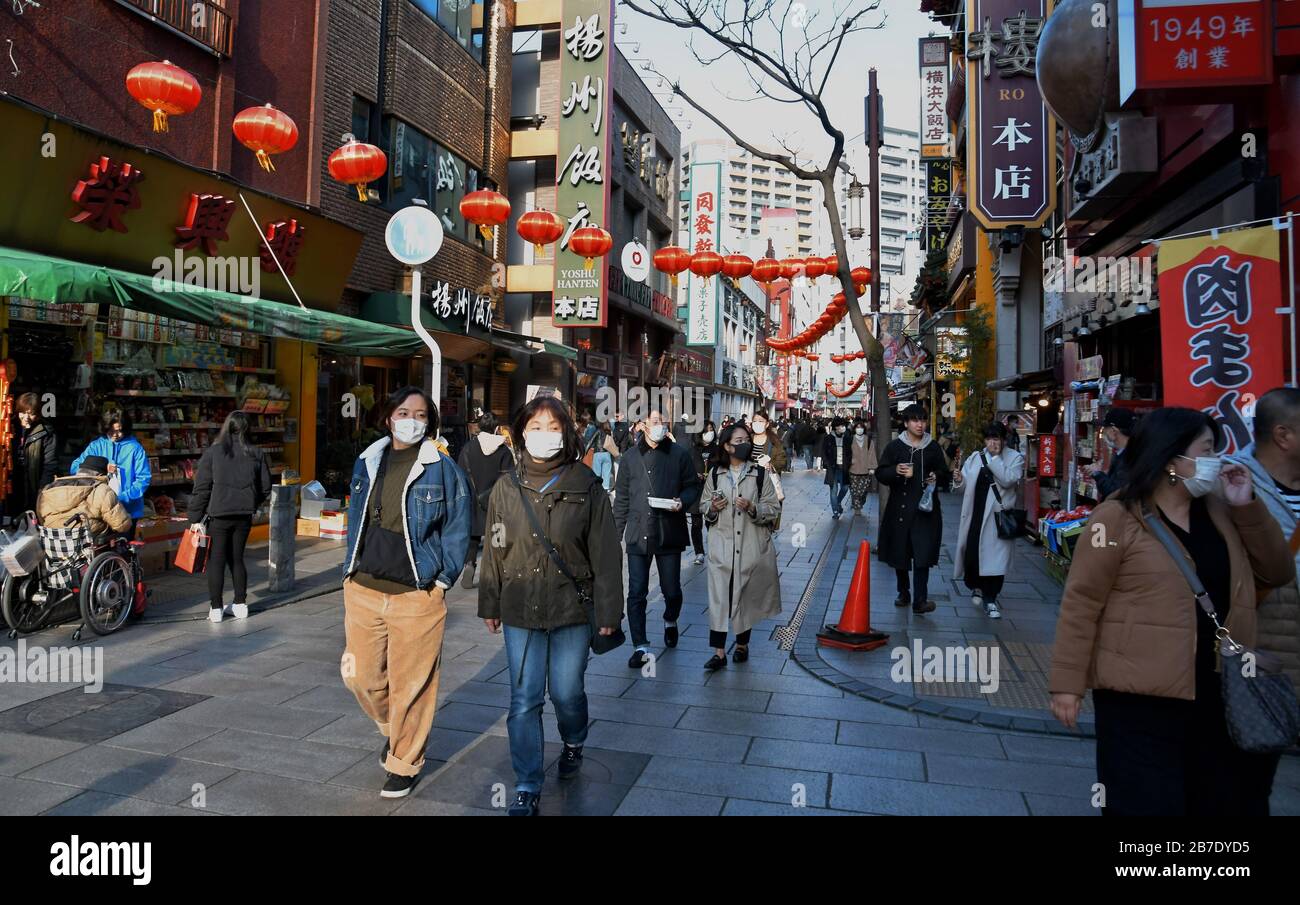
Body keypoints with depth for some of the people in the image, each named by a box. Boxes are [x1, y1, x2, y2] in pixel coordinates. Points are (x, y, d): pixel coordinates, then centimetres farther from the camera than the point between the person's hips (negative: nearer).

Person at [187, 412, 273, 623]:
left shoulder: (212, 453, -7)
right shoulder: (256, 454, 2)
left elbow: (201, 488, -7)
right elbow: (265, 487, 7)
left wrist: (195, 518, -2)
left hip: (218, 515, -3)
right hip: (244, 516, 4)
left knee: (216, 561, 5)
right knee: (237, 558, 15)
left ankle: (215, 608, 8)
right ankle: (240, 605, 19)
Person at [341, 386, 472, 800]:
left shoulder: (442, 468, -5)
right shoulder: (367, 463, 9)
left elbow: (458, 529, -3)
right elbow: (355, 520, 17)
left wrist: (442, 580, -6)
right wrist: (351, 570, 12)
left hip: (416, 596, -4)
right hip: (363, 590, 5)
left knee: (411, 684, 4)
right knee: (360, 676, 12)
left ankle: (404, 763, 25)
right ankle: (392, 729, 42)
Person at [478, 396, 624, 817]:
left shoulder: (587, 487, -6)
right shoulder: (506, 488, 2)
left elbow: (605, 553, -4)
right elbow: (494, 552, 9)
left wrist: (608, 610, -4)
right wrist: (490, 605, 11)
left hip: (572, 609, -2)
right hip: (520, 610, 2)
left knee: (567, 692, 9)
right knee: (524, 701, 4)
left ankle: (573, 743, 43)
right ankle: (527, 789, 18)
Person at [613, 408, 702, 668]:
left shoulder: (679, 454, 2)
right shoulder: (630, 456, 7)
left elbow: (693, 486, 6)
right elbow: (622, 497, 11)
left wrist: (682, 502, -15)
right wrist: (616, 531, 9)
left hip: (669, 534, -1)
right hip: (638, 534, 1)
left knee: (672, 590, 10)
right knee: (636, 593, -1)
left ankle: (670, 621, 42)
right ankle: (641, 646, 8)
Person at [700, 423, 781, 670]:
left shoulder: (760, 473, 2)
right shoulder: (715, 473, 6)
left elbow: (774, 509, 1)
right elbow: (703, 505, 15)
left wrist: (752, 508, -16)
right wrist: (712, 507, -7)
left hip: (751, 546, 0)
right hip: (722, 545, 0)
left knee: (746, 596, 9)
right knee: (719, 597, -5)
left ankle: (742, 644, 28)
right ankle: (719, 652, -1)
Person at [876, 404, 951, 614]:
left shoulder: (933, 448, 8)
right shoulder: (895, 446, 3)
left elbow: (946, 476, 16)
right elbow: (880, 474, 2)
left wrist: (937, 477, -6)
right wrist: (896, 471, -18)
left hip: (926, 509, 0)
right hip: (899, 508, 0)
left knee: (923, 554, -8)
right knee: (899, 553, 9)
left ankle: (920, 600, -6)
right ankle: (903, 593, 26)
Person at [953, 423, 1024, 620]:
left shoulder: (1015, 458, 0)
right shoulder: (976, 458, 11)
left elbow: (1007, 480, -18)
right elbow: (964, 485, 13)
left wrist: (994, 457, -16)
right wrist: (959, 479, -10)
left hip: (997, 517, -3)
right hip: (975, 514, 3)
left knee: (994, 557, -3)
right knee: (971, 552, 3)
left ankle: (990, 600, 11)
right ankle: (977, 587, 32)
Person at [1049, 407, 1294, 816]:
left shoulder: (1219, 511, 8)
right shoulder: (1116, 519, -13)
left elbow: (1277, 573, 11)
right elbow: (1081, 605, -12)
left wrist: (1248, 506, -1)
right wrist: (1067, 683, -14)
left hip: (1219, 694, 7)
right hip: (1142, 698, -7)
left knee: (1223, 801, 20)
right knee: (1146, 804, 4)